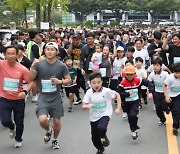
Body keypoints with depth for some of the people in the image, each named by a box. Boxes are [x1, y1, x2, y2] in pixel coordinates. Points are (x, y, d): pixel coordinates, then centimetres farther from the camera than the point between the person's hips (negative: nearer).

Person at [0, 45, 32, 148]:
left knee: (19, 123, 11)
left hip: (18, 99, 0)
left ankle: (18, 139, 42)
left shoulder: (23, 69, -11)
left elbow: (31, 82, -6)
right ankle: (12, 127, 29)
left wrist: (25, 92, -23)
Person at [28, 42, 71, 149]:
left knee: (57, 121, 9)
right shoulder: (39, 64, -3)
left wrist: (60, 81, -17)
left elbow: (69, 80, 3)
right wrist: (33, 66, -15)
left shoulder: (61, 66, -4)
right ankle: (49, 131, 19)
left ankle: (55, 140, 38)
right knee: (42, 120, -17)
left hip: (56, 97, 1)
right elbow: (31, 79, 0)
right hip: (43, 97, 0)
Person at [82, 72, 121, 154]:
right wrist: (87, 106, -35)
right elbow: (83, 106, -12)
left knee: (101, 128, -33)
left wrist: (118, 108, -6)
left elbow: (117, 95, -1)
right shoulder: (89, 92, -10)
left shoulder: (106, 91, -14)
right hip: (94, 117, 3)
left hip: (104, 114, -3)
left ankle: (104, 138, 2)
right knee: (94, 137, 12)